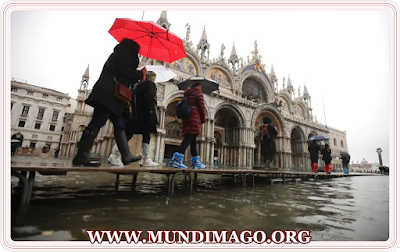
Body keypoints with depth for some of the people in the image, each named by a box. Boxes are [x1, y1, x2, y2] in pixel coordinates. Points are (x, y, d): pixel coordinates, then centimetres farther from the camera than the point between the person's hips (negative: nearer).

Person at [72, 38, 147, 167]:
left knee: (120, 124, 3)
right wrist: (141, 74, 1)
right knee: (97, 122, -14)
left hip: (111, 95, 10)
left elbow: (125, 79, 24)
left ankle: (126, 155, 3)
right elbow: (124, 70, -12)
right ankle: (81, 156, -12)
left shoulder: (118, 54, 30)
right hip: (108, 93, -10)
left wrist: (138, 77, 18)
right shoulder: (123, 52, 4)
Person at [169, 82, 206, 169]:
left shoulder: (187, 94, 24)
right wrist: (203, 119, 3)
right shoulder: (198, 92, 3)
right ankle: (177, 158, -25)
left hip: (186, 118, 8)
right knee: (189, 138, -14)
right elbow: (201, 107, -5)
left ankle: (195, 162, 12)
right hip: (194, 119, -8)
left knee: (193, 140, 9)